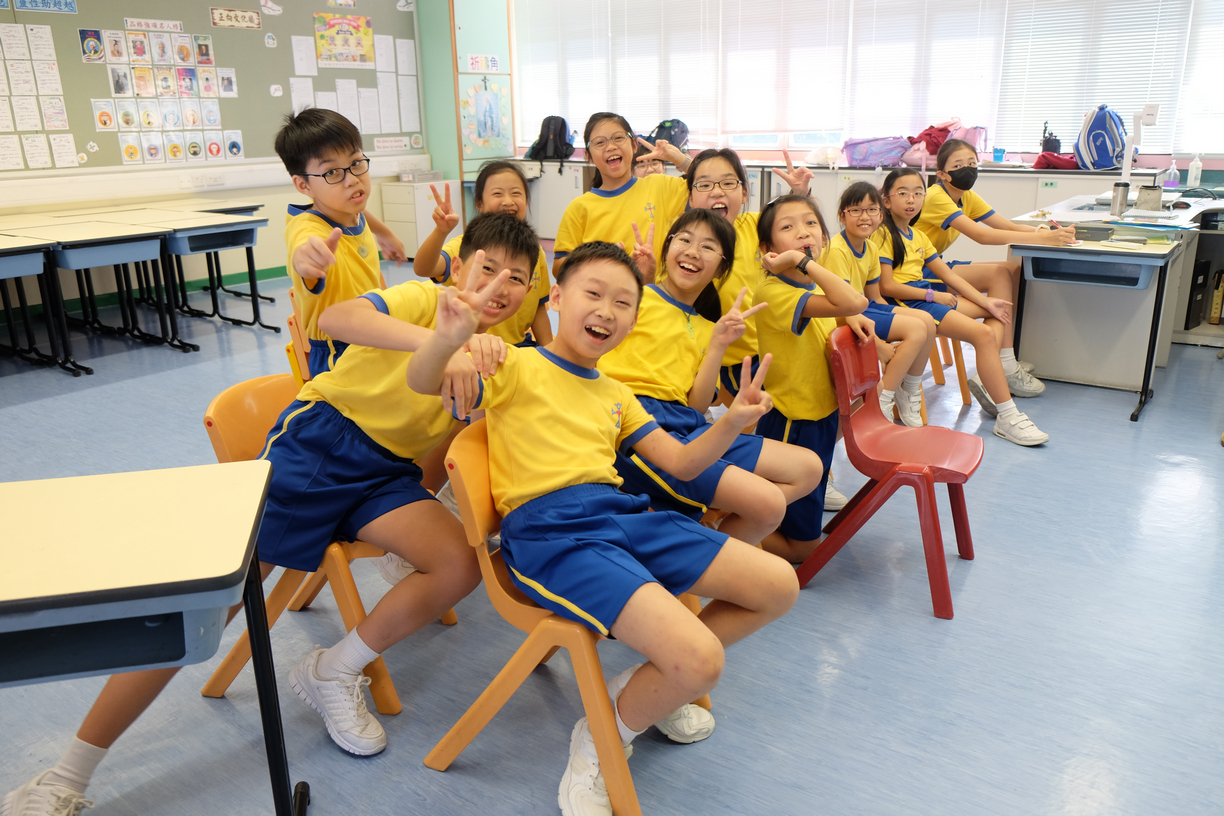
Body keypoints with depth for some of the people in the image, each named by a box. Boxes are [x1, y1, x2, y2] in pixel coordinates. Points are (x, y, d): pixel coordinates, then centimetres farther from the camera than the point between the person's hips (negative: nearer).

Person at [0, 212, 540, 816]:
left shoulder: (496, 346, 10)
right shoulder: (426, 297, -7)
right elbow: (337, 318, -27)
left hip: (387, 473, 5)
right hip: (320, 439, -4)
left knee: (461, 566, -21)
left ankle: (332, 674, 2)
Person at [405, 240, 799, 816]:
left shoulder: (616, 394, 26)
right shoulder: (516, 366, 4)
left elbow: (681, 463, 23)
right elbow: (423, 383, -12)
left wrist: (733, 421, 5)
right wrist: (448, 338, -35)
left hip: (621, 515, 8)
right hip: (547, 531, -8)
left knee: (779, 586, 2)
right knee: (699, 660, -25)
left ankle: (649, 684, 18)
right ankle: (600, 742, 7)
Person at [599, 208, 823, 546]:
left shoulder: (706, 328, 21)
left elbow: (696, 407, 11)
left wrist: (717, 345, 2)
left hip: (686, 426, 8)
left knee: (808, 469, 4)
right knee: (768, 504, -20)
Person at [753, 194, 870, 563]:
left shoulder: (814, 287, 4)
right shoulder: (774, 292, -25)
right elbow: (853, 302, -37)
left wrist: (849, 324, 4)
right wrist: (803, 261, -33)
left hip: (820, 416, 9)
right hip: (792, 424, -9)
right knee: (803, 549, 2)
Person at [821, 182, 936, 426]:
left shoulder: (870, 249, 8)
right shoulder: (837, 250, -20)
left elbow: (875, 298, 16)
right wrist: (880, 347, -29)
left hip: (863, 307, 9)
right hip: (843, 317, -9)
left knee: (927, 321, -1)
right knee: (917, 329, -17)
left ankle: (909, 395, 14)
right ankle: (881, 405, -10)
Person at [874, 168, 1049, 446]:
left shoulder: (918, 236, 20)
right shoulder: (884, 235, -7)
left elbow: (948, 274, 16)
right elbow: (887, 286, -16)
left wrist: (986, 301, 8)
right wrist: (933, 295, -13)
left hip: (931, 295, 10)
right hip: (907, 302, -10)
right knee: (984, 333, -20)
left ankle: (989, 382, -3)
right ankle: (1007, 418, -17)